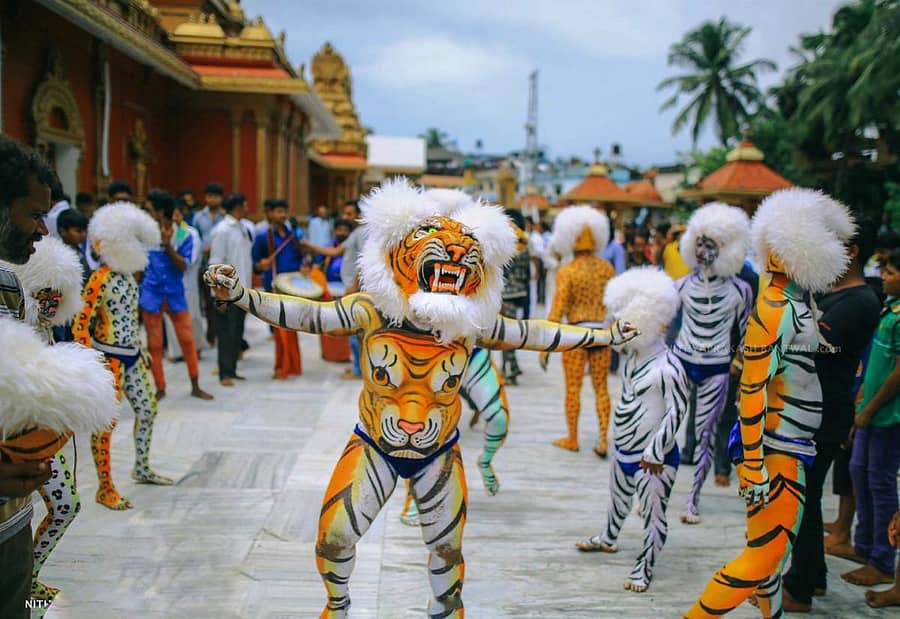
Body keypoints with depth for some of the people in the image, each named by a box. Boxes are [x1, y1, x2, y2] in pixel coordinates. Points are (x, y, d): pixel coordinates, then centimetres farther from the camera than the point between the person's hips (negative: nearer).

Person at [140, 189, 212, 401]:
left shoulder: (183, 235, -6)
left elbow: (184, 266, -11)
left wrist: (168, 245, -22)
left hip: (176, 295, 0)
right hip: (151, 295, 0)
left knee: (187, 340, 3)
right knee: (154, 344, 4)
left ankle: (195, 386, 15)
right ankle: (160, 388, 15)